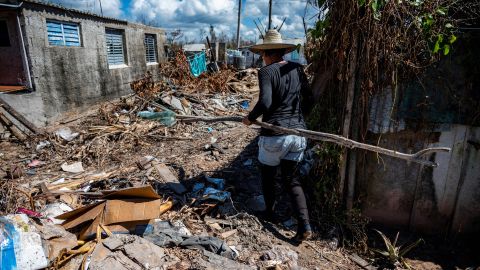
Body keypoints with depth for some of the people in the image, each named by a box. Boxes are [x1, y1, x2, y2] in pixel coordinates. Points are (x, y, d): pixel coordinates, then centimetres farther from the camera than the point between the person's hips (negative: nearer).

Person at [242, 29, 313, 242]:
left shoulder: (266, 71, -9)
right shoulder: (297, 69, 7)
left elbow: (265, 102, -23)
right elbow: (308, 100, 12)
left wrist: (250, 118, -6)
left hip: (274, 135, -5)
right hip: (298, 133, 5)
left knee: (267, 176, 21)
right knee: (291, 178, 18)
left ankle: (269, 213, 40)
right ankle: (305, 225, 9)